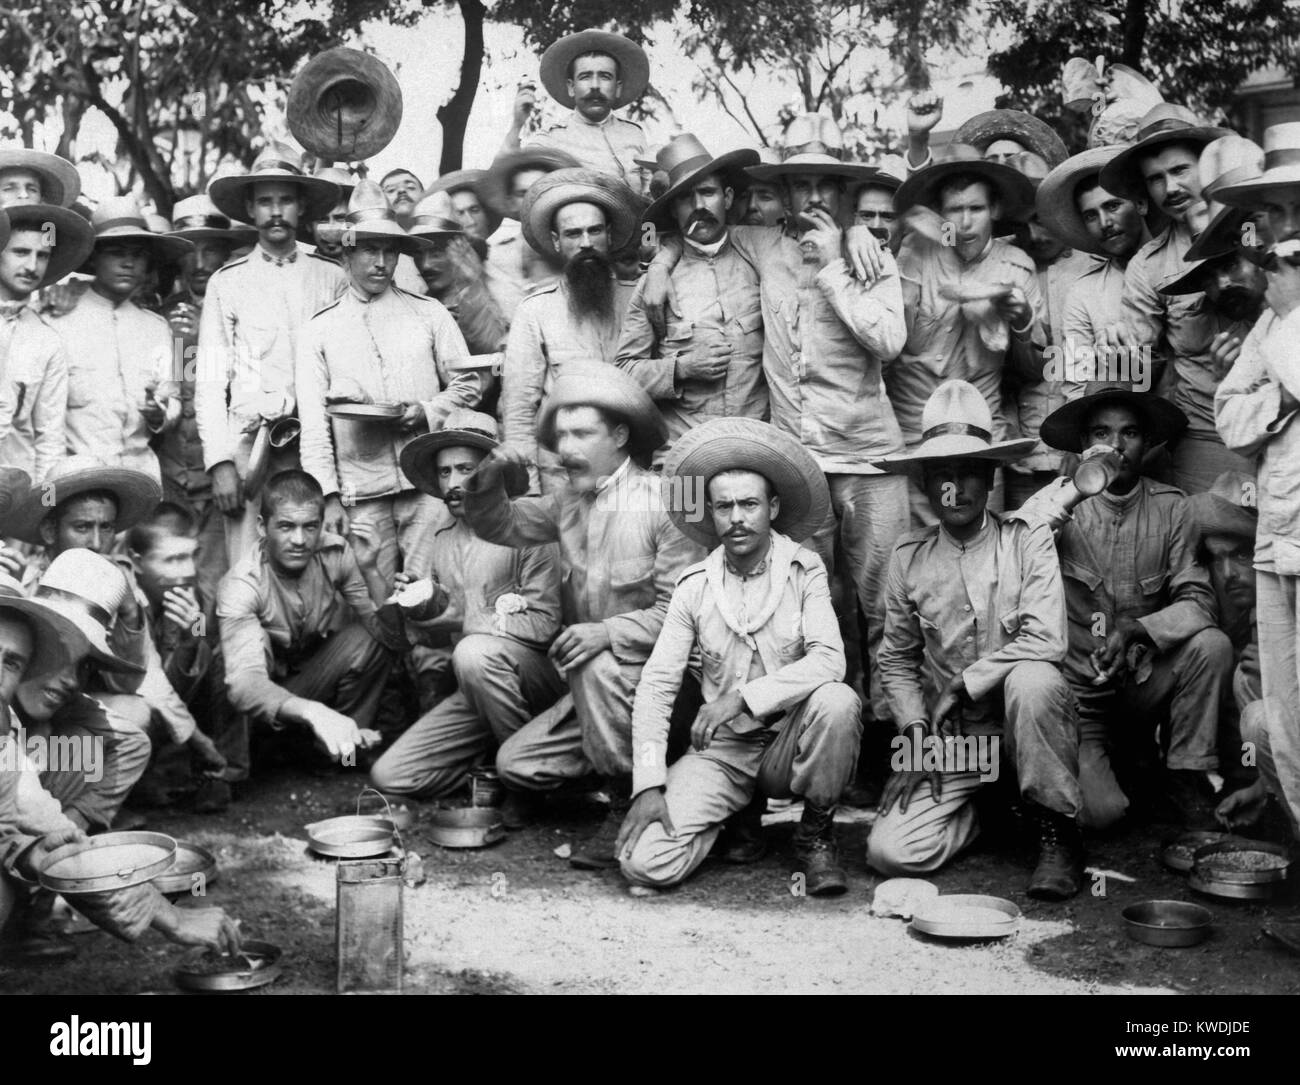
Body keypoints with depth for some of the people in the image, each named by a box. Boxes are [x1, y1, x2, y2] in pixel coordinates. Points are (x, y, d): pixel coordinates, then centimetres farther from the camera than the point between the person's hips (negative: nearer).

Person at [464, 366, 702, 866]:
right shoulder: (569, 501, 8)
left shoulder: (661, 503, -14)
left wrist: (608, 631, -29)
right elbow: (499, 526, 15)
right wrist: (488, 478, -6)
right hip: (593, 684, 7)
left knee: (597, 667, -36)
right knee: (515, 764, -3)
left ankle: (628, 809, -18)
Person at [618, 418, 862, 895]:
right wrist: (648, 786, -13)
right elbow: (656, 686, -3)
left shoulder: (805, 570, -3)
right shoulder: (694, 586, 0)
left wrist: (742, 697, -27)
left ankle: (815, 835, -6)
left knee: (838, 700, -34)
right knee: (645, 861, -19)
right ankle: (745, 809, 13)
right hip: (722, 749, 1)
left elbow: (828, 661, -17)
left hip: (791, 741, -1)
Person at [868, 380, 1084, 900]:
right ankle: (972, 814, 18)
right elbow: (895, 662, 9)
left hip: (1019, 720, -2)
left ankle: (1057, 833, -13)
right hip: (946, 736, 2)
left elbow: (1046, 641, -19)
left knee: (1032, 680, -37)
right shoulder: (909, 559, 0)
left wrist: (962, 685, -16)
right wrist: (916, 732, -4)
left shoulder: (1028, 540, -6)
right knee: (891, 852, -17)